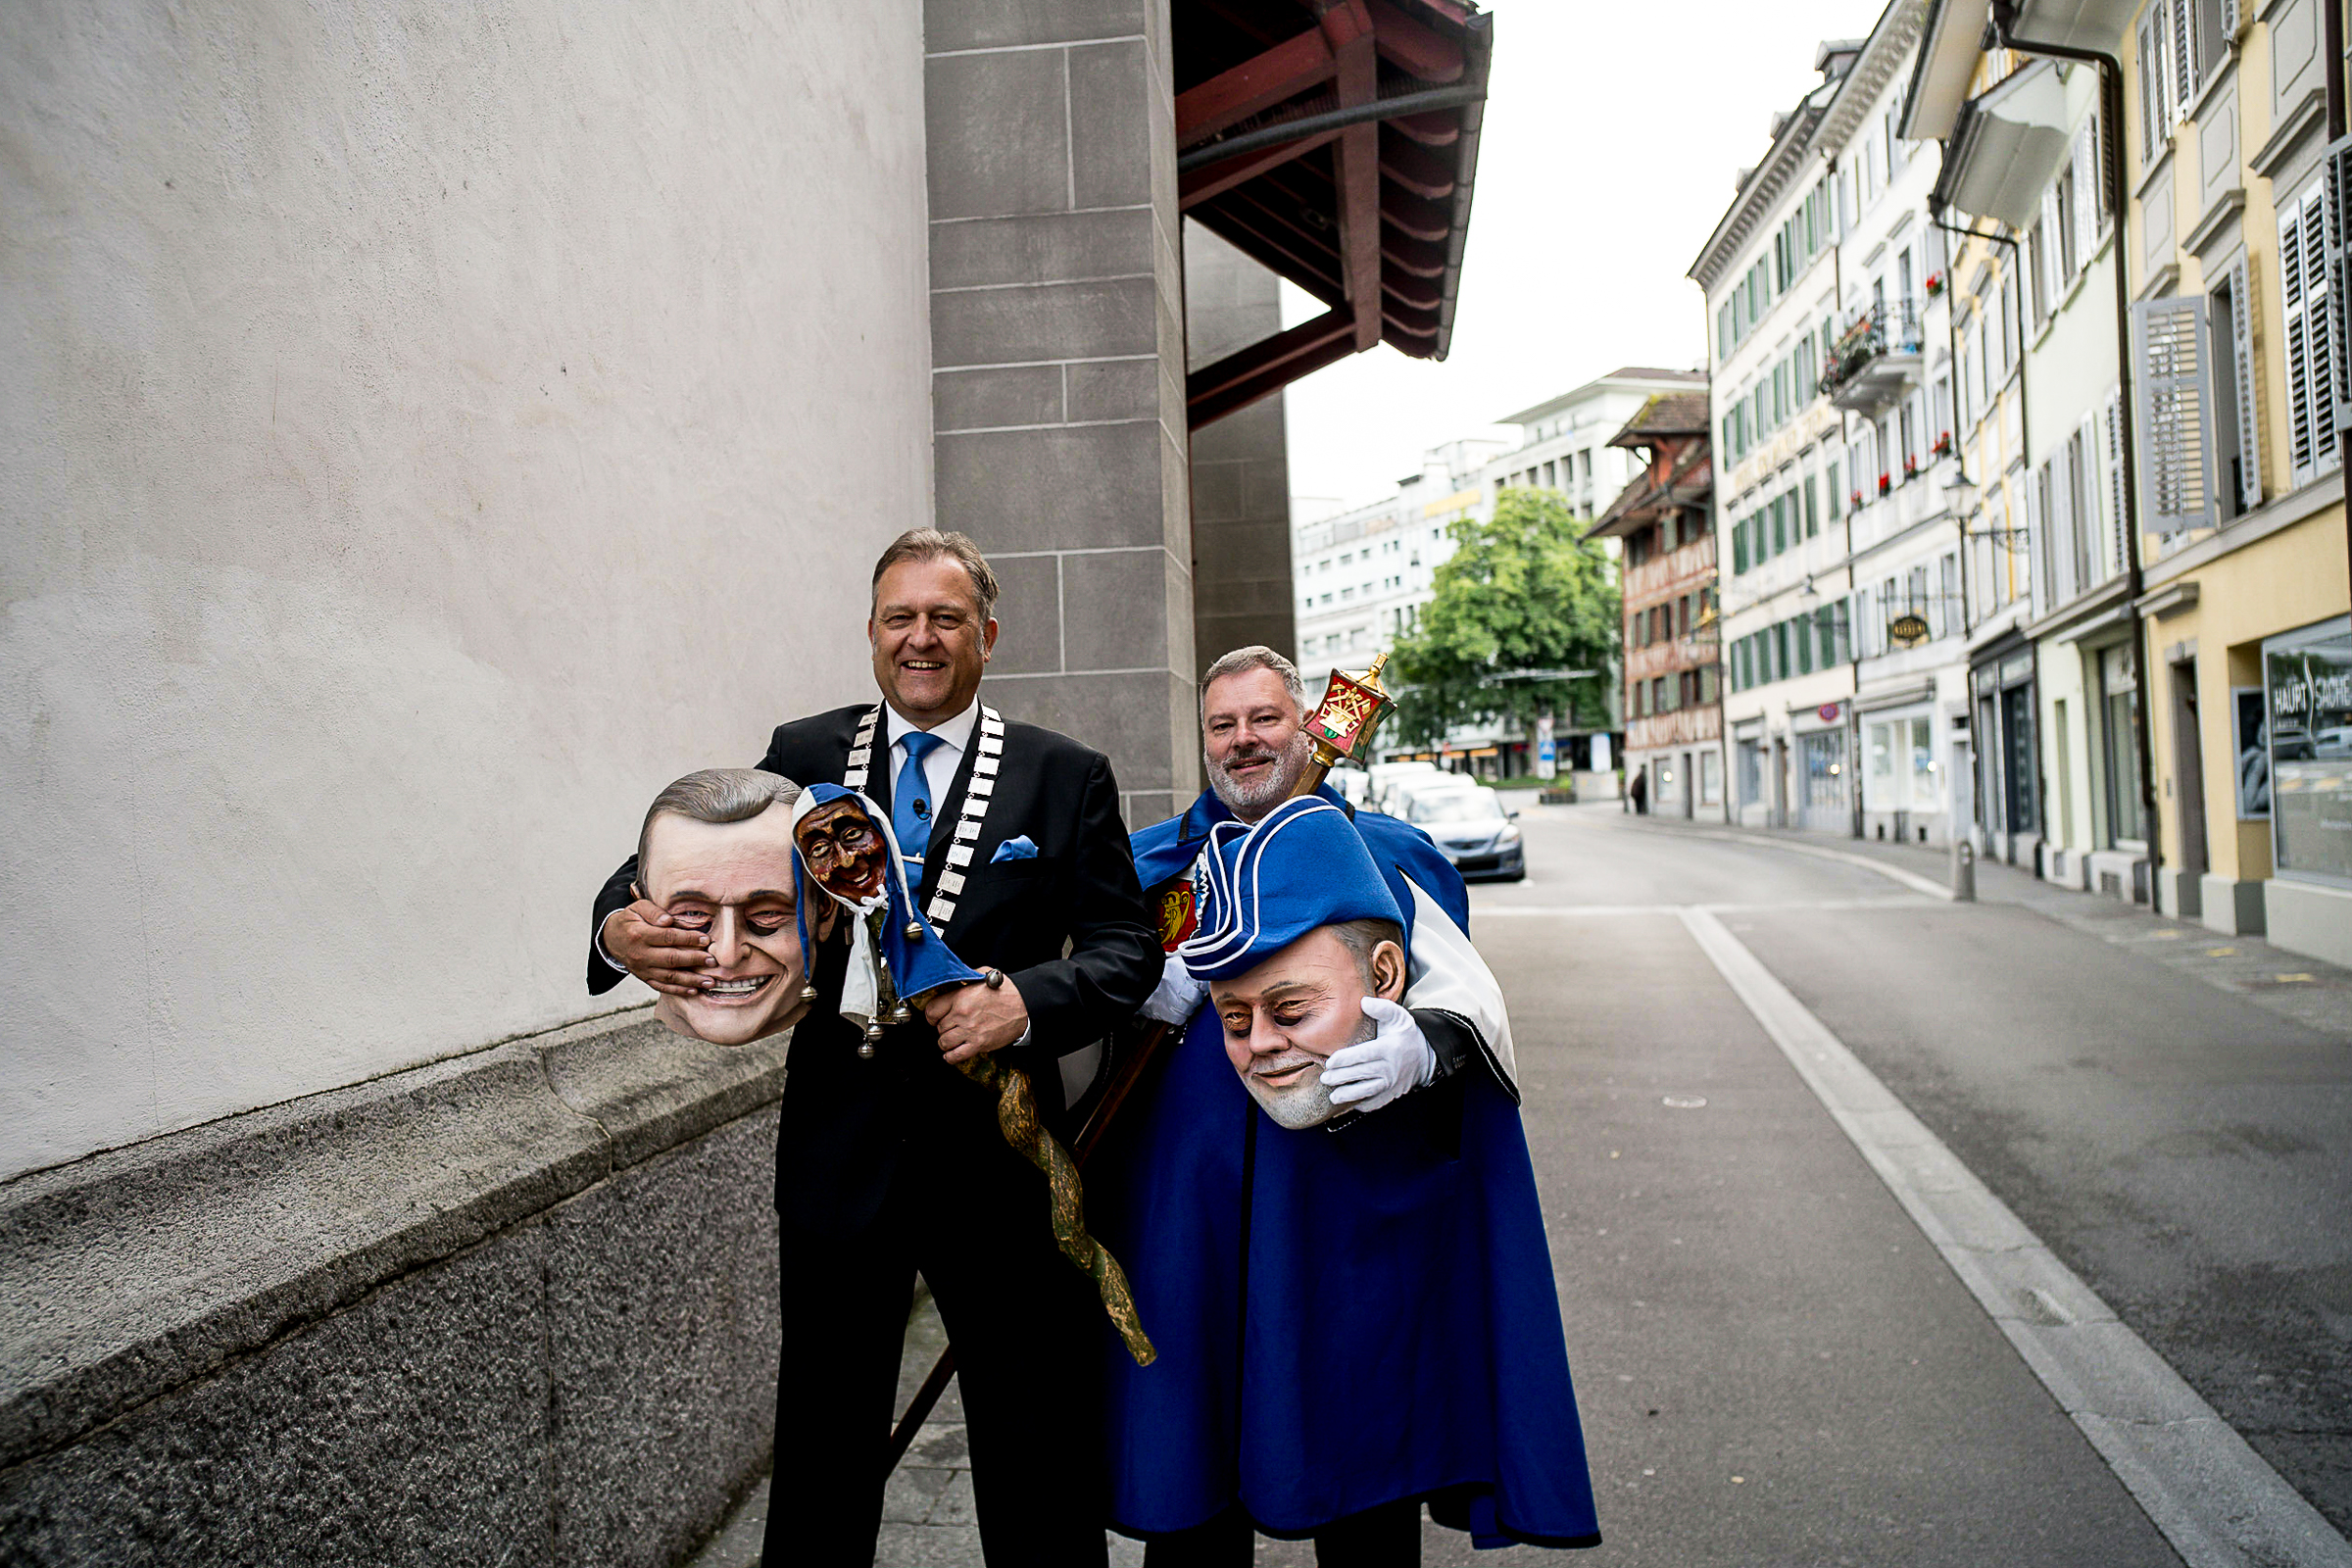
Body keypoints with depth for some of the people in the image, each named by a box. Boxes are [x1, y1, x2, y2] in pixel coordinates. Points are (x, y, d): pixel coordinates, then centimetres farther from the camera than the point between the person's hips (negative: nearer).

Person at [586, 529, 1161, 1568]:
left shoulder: (1064, 777, 0)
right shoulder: (801, 758, 5)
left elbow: (1126, 945, -4)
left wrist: (1027, 1001, -22)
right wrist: (624, 927, -25)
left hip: (1000, 1169, -1)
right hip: (840, 1162, 1)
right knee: (820, 1466, 18)